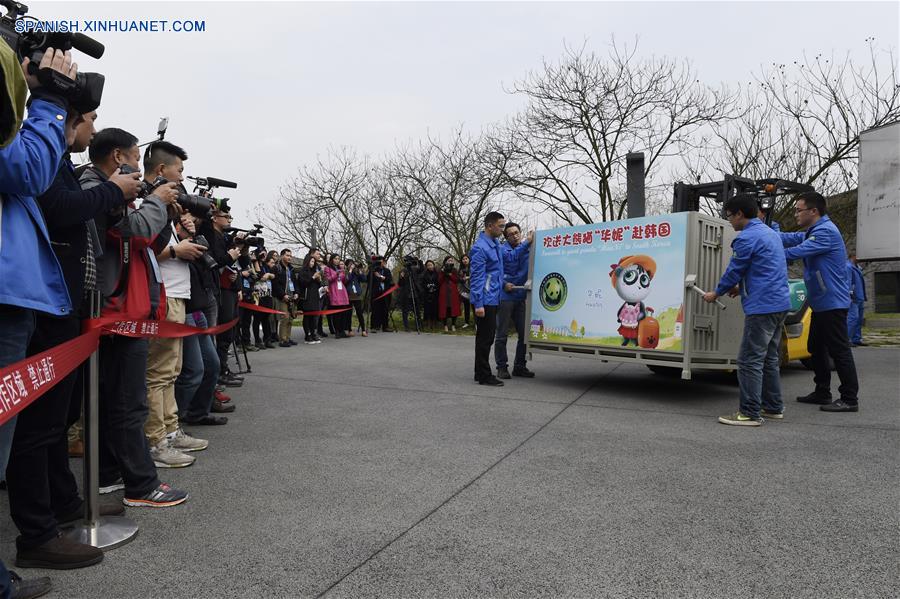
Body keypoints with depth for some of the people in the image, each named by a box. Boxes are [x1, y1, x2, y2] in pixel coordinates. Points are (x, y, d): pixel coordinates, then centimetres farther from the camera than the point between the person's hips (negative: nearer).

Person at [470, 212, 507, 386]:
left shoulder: (495, 243, 13)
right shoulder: (480, 248, -15)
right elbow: (477, 277, -18)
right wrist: (478, 304, -20)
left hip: (493, 299, 10)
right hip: (485, 300, -10)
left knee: (487, 337, 15)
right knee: (485, 337, -4)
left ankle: (481, 373, 24)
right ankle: (484, 376, 3)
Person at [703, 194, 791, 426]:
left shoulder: (747, 238, -13)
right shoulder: (770, 233, 17)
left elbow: (734, 270, -7)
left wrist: (716, 293, 8)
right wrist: (740, 286, 23)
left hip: (762, 306, -10)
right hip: (780, 304, 10)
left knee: (750, 360, -7)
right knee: (770, 359, 17)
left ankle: (750, 413, -5)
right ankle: (773, 407, 24)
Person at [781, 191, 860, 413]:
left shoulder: (825, 232, -18)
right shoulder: (814, 232, 16)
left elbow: (797, 251, -26)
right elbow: (790, 238, 6)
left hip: (832, 302, -11)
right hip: (821, 303, 11)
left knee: (839, 350, -4)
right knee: (816, 348, 16)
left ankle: (850, 399, 3)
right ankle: (822, 392, 26)